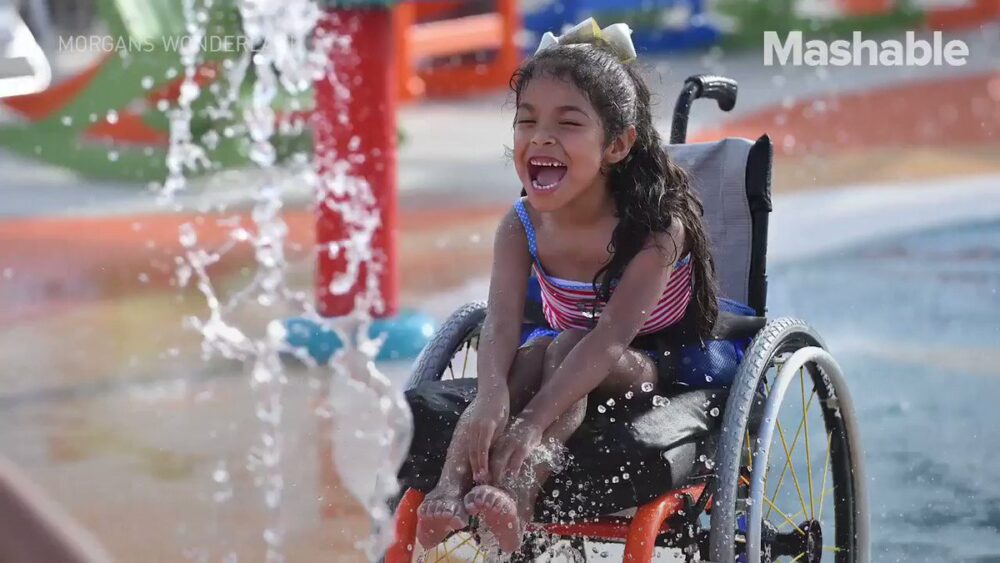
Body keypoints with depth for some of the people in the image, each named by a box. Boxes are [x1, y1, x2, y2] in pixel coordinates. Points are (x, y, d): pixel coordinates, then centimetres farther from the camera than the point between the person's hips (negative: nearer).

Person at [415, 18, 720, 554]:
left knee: (568, 345, -32)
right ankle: (451, 488, -48)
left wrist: (535, 420, -47)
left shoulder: (657, 226, -24)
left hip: (653, 375, -4)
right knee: (537, 351, -30)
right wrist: (492, 395, -48)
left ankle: (517, 495, -54)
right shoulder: (521, 226, -10)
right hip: (573, 370, 4)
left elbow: (613, 336, -34)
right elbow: (500, 322, -25)